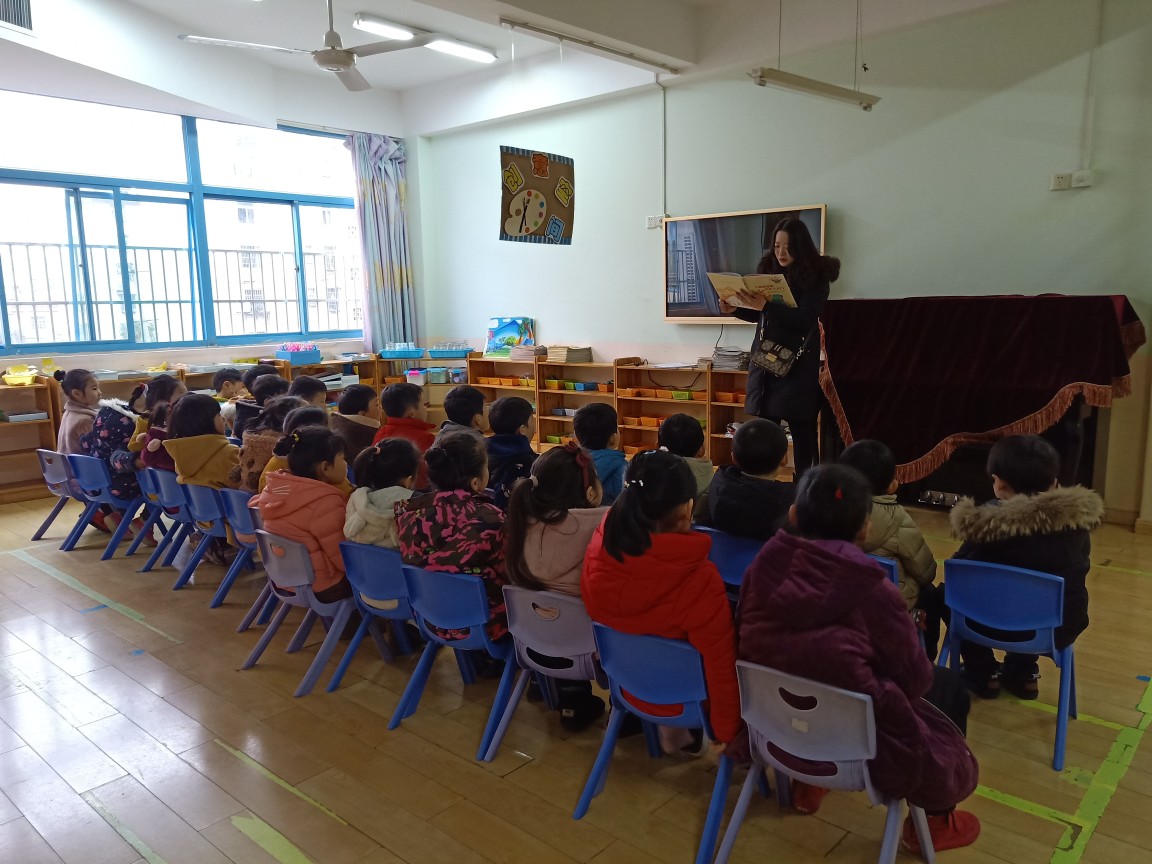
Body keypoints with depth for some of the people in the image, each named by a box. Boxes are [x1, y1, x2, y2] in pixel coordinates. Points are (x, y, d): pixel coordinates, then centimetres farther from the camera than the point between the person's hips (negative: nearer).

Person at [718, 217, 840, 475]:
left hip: (799, 364, -5)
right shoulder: (769, 270, 10)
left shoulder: (816, 276, -5)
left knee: (802, 429, -1)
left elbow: (805, 318, -17)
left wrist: (763, 305, -25)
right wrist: (734, 309, 1)